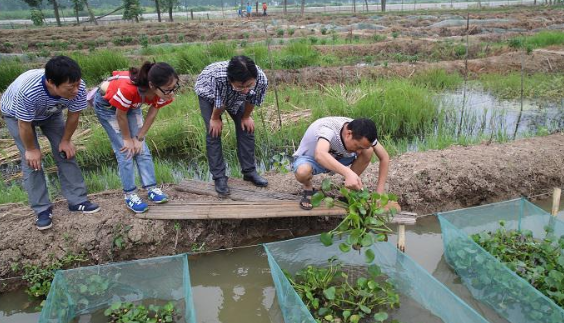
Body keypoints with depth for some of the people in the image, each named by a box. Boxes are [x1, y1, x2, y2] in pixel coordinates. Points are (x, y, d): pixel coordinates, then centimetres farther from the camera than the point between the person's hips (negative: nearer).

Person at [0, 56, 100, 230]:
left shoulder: (78, 88, -36)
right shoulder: (28, 91, -46)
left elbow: (73, 116, -17)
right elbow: (24, 125, -29)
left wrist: (65, 140, -6)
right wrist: (31, 149, -15)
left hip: (50, 113, 3)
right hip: (17, 114, -3)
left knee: (65, 153, -2)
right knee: (31, 161, -8)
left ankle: (77, 200, 9)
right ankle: (42, 209, 3)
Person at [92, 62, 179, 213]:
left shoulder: (163, 91, -28)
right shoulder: (129, 88, -44)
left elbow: (152, 114, -13)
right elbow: (121, 116, -27)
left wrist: (139, 138, -8)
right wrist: (127, 139, -13)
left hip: (132, 104, 5)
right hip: (106, 104, -5)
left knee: (141, 148, 2)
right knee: (125, 151, -7)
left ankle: (152, 188, 11)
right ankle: (129, 195, 3)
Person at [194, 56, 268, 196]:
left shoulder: (261, 79, -40)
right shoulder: (219, 77, -48)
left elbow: (251, 101, -17)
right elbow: (219, 103, -29)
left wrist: (246, 117, -3)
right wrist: (215, 119, -12)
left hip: (235, 98, 3)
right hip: (208, 92, -3)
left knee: (246, 128, -1)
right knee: (214, 132, -11)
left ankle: (249, 171, 13)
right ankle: (219, 177, -1)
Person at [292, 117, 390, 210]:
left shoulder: (361, 135, -22)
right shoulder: (328, 130, -39)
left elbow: (384, 157, -14)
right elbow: (320, 155, -60)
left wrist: (379, 192, -21)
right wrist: (348, 173, -72)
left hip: (336, 158, 5)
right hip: (310, 158, -4)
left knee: (368, 151, -20)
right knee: (302, 172, -41)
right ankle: (308, 188, -3)